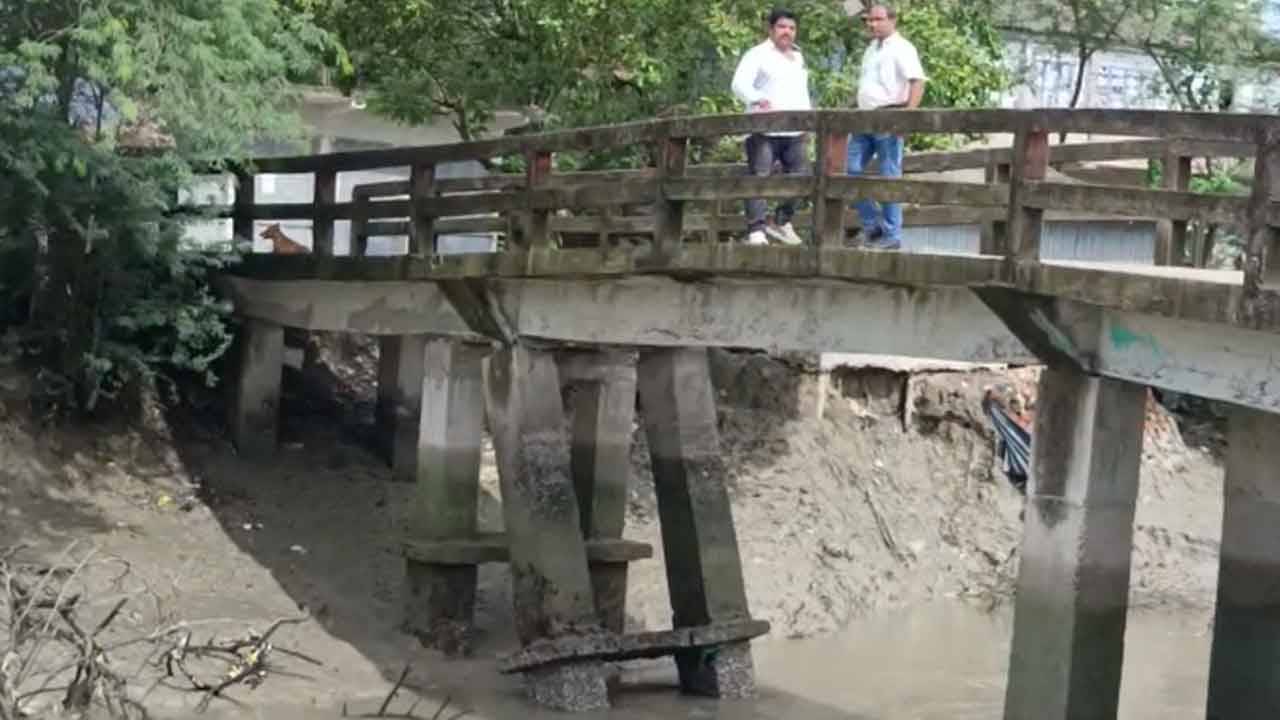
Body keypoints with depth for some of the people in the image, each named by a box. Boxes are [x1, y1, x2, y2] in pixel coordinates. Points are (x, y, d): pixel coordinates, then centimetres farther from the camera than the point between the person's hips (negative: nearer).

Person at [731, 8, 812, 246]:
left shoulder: (799, 57, 22)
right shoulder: (758, 54, -2)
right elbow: (740, 84, -16)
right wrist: (758, 99, -34)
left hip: (794, 131, 7)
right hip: (765, 130, -7)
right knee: (759, 179, -11)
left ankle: (782, 223, 22)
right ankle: (756, 230, -11)